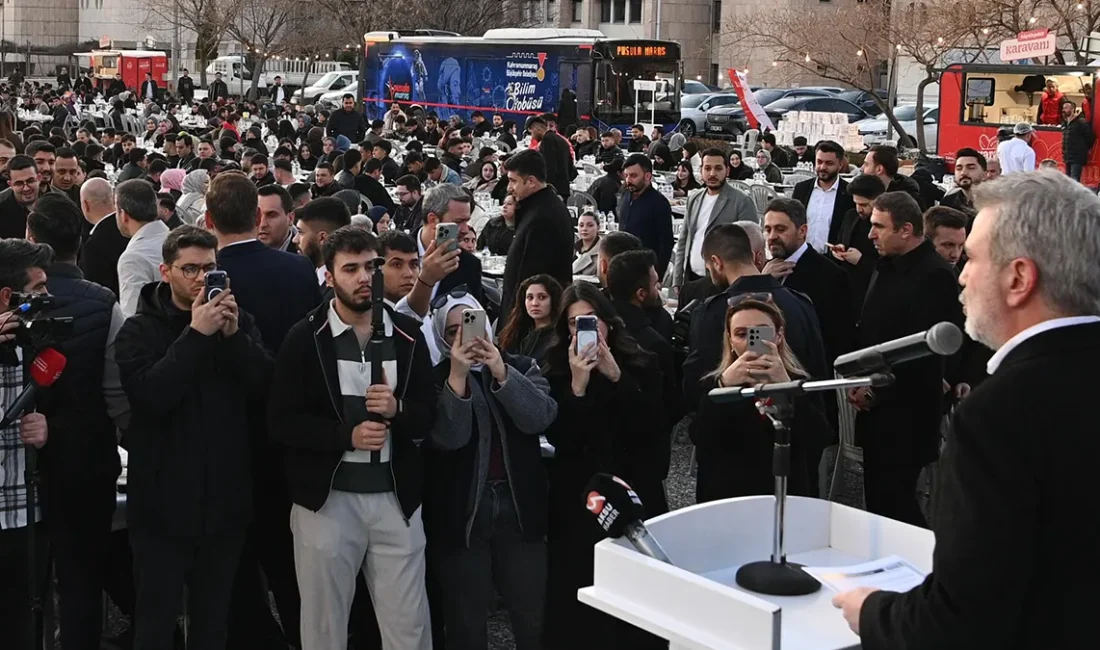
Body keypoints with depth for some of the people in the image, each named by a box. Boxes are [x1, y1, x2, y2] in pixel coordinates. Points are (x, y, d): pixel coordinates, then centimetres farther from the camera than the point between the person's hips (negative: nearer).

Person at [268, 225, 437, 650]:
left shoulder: (408, 335, 5)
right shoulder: (305, 338, -3)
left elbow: (429, 416, 5)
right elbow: (281, 421, -7)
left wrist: (397, 410, -17)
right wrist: (347, 435, -19)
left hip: (396, 497, 2)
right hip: (326, 497, -2)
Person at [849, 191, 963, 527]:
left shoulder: (935, 276, -15)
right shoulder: (887, 267, 13)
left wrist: (876, 391, -14)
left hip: (907, 414, -9)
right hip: (876, 410, 9)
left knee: (894, 501, -5)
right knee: (876, 500, 13)